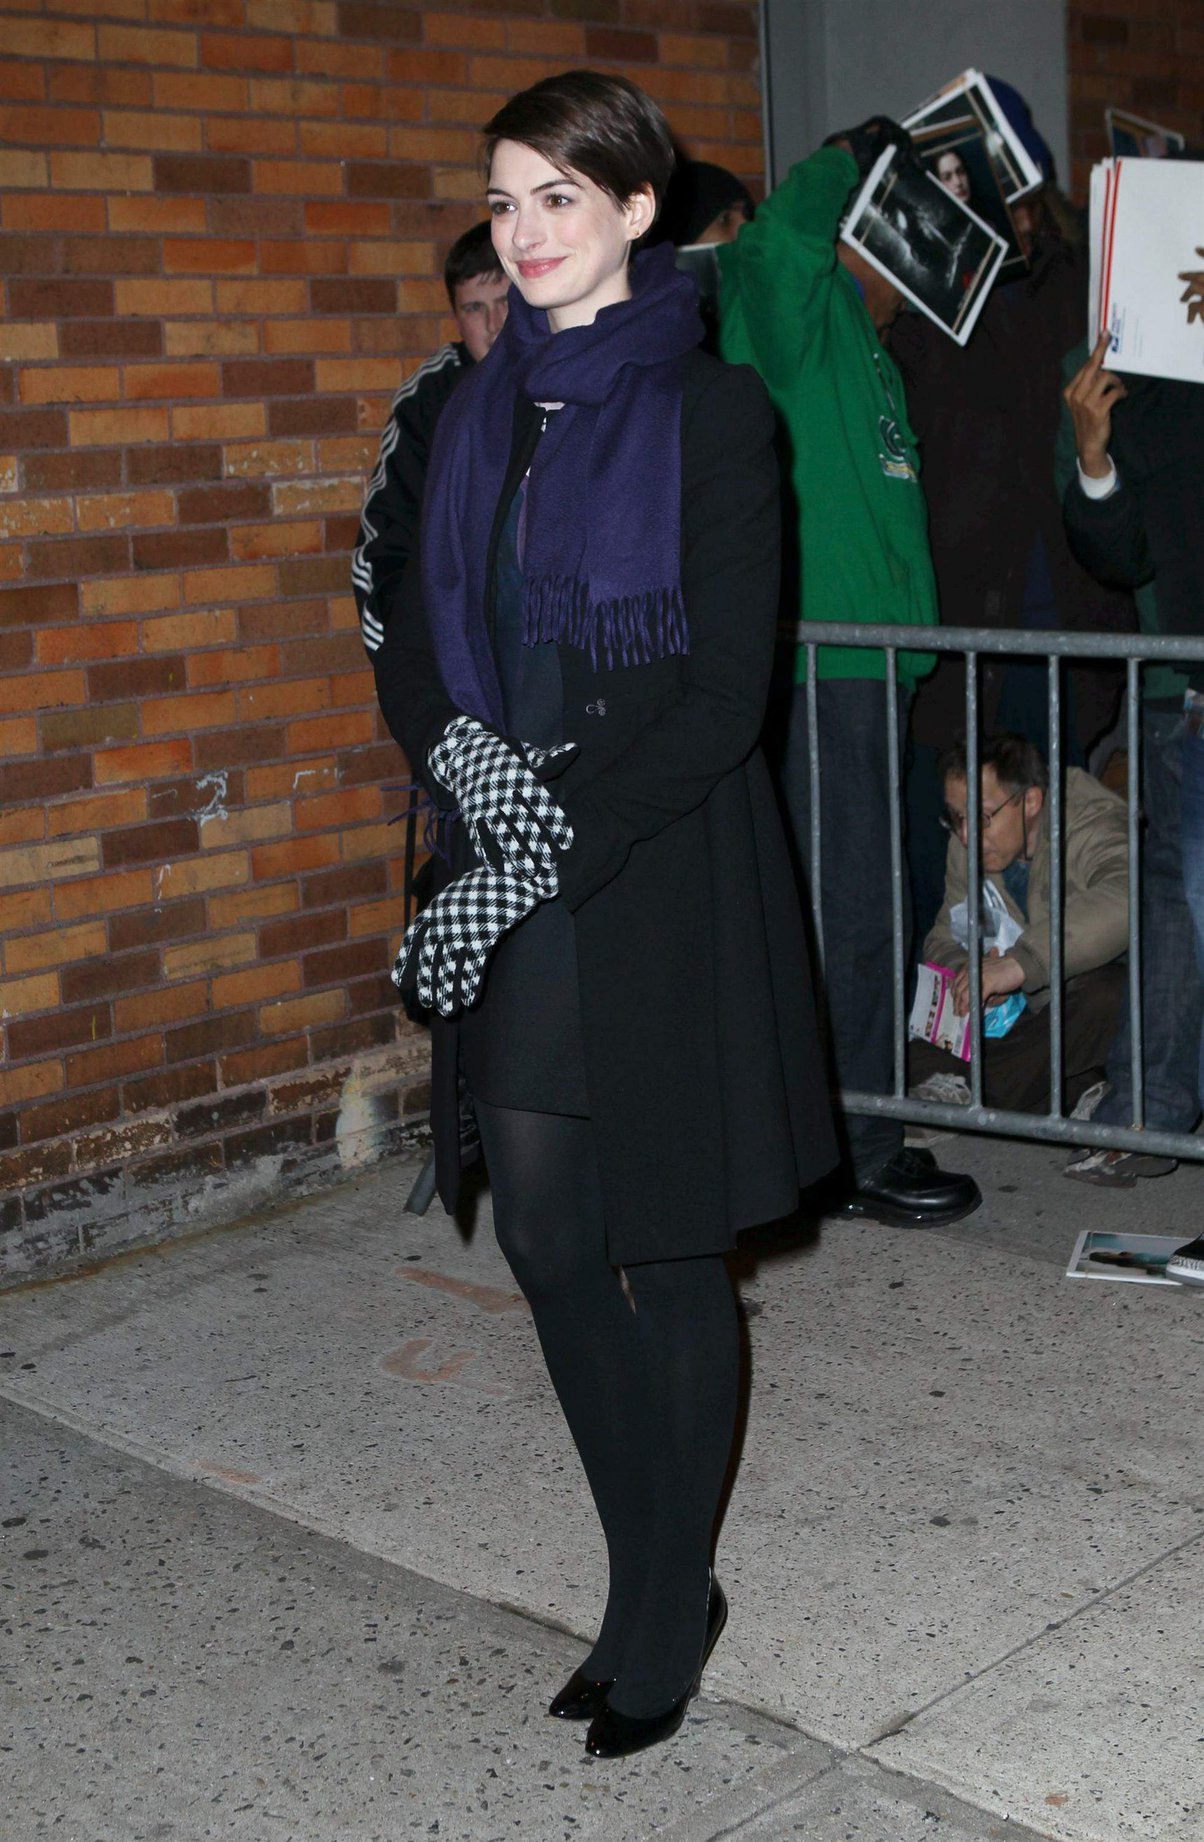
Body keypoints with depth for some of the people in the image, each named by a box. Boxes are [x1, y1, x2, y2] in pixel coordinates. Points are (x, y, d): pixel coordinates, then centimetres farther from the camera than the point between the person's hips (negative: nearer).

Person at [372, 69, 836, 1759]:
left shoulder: (709, 412, -7)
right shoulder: (485, 413, 10)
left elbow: (723, 699, -12)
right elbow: (414, 648, 12)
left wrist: (549, 852, -17)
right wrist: (462, 750, -10)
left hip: (663, 877, -5)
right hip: (515, 879, 6)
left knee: (667, 1248, 5)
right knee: (547, 1239, 9)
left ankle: (664, 1615, 22)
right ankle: (657, 1579, 28)